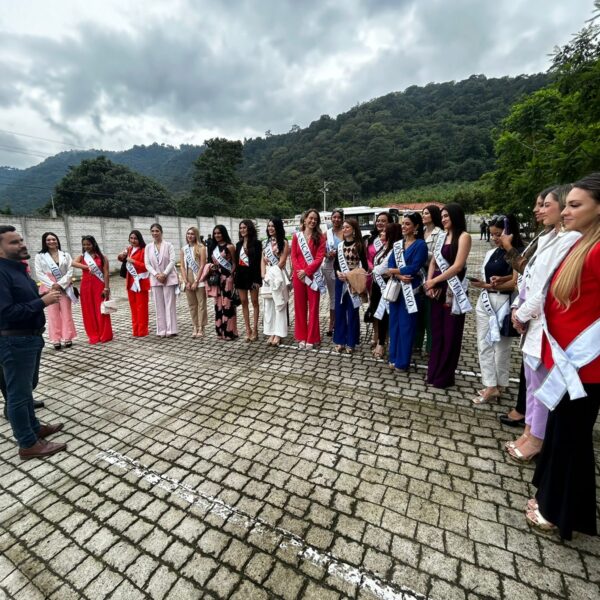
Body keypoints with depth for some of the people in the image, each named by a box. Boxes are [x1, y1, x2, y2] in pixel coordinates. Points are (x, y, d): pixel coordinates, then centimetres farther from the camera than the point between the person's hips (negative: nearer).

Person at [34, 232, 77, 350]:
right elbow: (39, 273, -2)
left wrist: (60, 284, -12)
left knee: (66, 312, 3)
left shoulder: (65, 255, 6)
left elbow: (70, 271, 0)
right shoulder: (40, 256, 4)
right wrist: (52, 285, -13)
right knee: (53, 314, 2)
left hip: (64, 287, 1)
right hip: (49, 288, 0)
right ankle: (56, 340, 8)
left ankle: (67, 338, 11)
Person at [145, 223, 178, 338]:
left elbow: (172, 261, -8)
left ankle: (171, 330, 4)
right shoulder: (148, 247, 7)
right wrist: (156, 274, -11)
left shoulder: (168, 245, -2)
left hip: (169, 278, -3)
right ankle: (161, 330, 12)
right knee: (159, 305, 5)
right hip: (155, 279, 3)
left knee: (170, 304, -1)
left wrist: (164, 274, -16)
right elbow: (147, 264, 3)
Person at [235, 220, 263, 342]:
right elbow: (236, 261, 14)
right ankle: (248, 329, 13)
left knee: (254, 302, 2)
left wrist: (257, 279, -16)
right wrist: (235, 277, 7)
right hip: (241, 275, 6)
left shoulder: (256, 243, -3)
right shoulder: (238, 244, 14)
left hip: (252, 274, -6)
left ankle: (255, 329, 7)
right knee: (244, 302, 6)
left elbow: (258, 262, -9)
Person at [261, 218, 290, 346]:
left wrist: (272, 273, -10)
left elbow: (282, 262, -9)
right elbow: (263, 260, 12)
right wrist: (263, 274, -3)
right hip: (267, 277, 6)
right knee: (269, 305, 7)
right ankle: (271, 333, 15)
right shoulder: (266, 242, 15)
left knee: (279, 305, -2)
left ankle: (278, 334, 4)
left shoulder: (284, 242, -3)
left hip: (278, 276, -6)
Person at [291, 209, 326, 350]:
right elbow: (293, 256, 4)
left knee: (313, 306, 2)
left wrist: (306, 271, -15)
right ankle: (302, 337, 18)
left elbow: (319, 258, -6)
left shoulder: (320, 237, 3)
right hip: (298, 276, 2)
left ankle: (311, 338, 11)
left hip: (313, 276, -2)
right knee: (300, 306, 7)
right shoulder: (296, 236, 8)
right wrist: (299, 271, -11)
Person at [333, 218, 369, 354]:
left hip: (354, 282, -4)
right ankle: (340, 340, 18)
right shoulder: (340, 245, 9)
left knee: (352, 312, 4)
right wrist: (338, 272, -8)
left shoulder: (359, 245, -4)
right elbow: (336, 263, 12)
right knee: (339, 311, 7)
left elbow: (365, 265, -3)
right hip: (340, 282, 4)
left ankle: (350, 342, 14)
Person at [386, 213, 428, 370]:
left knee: (406, 324, 1)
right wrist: (400, 276, -17)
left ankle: (402, 361, 11)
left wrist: (394, 271, -5)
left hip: (410, 290, -6)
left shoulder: (420, 244, -5)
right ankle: (394, 357, 21)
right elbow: (390, 265, 2)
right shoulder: (397, 244, 12)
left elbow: (413, 268, -15)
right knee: (394, 322, 10)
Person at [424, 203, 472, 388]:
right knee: (437, 331, 11)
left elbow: (458, 266, -15)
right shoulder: (442, 236, 14)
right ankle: (434, 372, 23)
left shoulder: (464, 236, -6)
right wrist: (430, 283, -3)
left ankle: (445, 376, 15)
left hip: (453, 291, -6)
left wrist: (434, 281, -10)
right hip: (438, 289, 6)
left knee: (450, 333, 3)